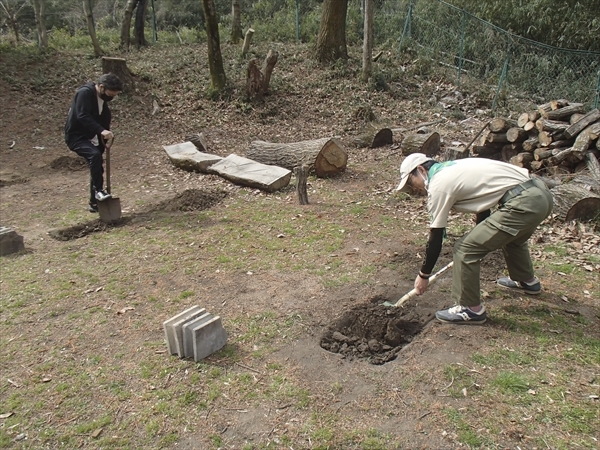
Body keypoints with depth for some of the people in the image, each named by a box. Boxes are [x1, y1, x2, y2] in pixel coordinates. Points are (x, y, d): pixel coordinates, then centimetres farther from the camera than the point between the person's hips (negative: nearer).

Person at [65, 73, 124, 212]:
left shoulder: (103, 99, 7)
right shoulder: (85, 93, -19)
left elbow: (104, 120, 15)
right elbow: (82, 116, -31)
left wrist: (106, 135, 3)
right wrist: (101, 130, -41)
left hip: (90, 138, 9)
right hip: (75, 136, -9)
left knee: (97, 167, 9)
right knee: (95, 155, -33)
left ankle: (94, 203, 20)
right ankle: (98, 190, -24)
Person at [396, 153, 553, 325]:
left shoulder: (438, 185, -5)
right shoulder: (453, 169, 21)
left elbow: (436, 238, -2)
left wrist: (423, 275, 9)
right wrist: (480, 239, 49)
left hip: (523, 204, -10)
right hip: (542, 194, 10)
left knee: (464, 250, -4)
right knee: (511, 235, 38)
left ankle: (471, 310, 9)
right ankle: (527, 281, 58)